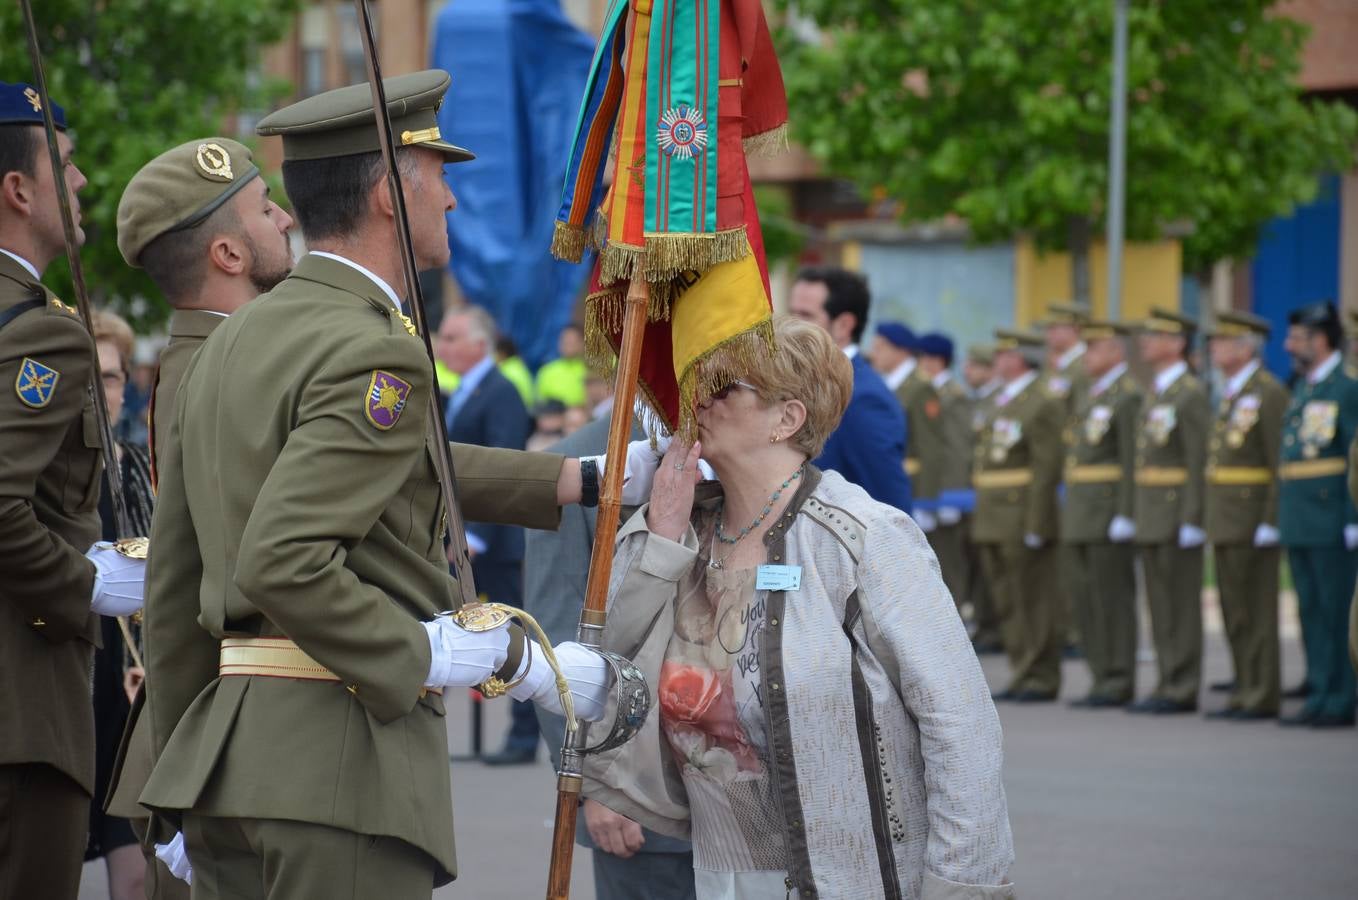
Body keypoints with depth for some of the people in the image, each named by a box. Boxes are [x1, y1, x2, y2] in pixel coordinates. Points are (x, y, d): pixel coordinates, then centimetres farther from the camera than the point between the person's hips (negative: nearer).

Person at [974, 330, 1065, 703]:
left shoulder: (1043, 403, -12)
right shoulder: (1003, 402, 17)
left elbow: (1046, 467, -17)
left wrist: (1035, 525, -21)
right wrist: (982, 516, 16)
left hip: (1025, 518, -9)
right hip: (996, 521, 9)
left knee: (1036, 601, -3)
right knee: (1009, 603, 12)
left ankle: (1042, 679, 1)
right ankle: (1022, 675, 18)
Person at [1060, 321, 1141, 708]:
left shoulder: (1128, 395, -10)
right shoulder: (1090, 395, 19)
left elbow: (1133, 460, -16)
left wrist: (1124, 515, -21)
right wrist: (1072, 511, 18)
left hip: (1109, 514, -9)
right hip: (1080, 515, 9)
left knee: (1113, 599, -6)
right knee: (1084, 596, 9)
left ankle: (1118, 682, -2)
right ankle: (1103, 679, 15)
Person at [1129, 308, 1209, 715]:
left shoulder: (1191, 394, -11)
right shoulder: (1153, 394, 17)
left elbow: (1199, 461, -16)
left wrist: (1192, 520, -20)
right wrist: (1137, 514, 16)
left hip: (1177, 514, -9)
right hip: (1151, 514, 9)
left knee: (1181, 604, -4)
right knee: (1160, 605, 10)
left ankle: (1182, 690, -2)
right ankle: (1168, 685, 15)